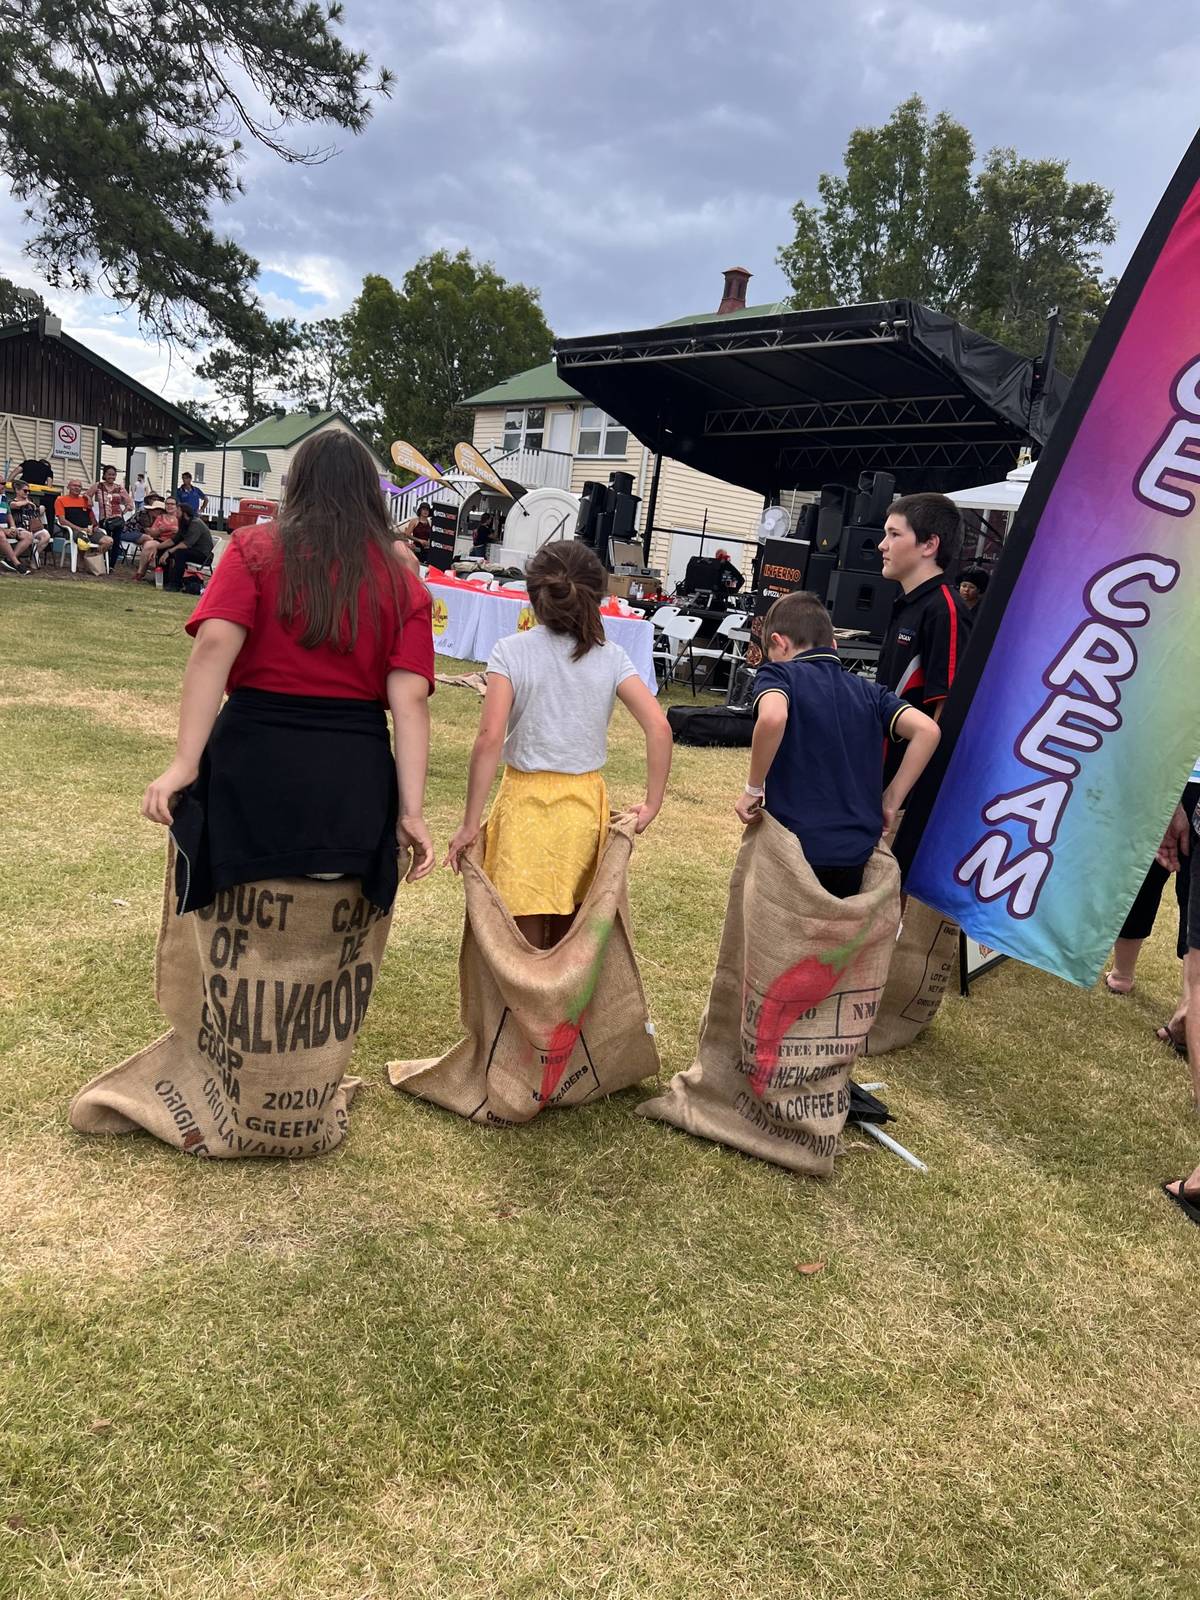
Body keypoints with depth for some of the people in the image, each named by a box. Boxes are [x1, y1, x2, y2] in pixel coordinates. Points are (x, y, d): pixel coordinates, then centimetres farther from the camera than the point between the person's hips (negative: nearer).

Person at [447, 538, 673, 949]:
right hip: (585, 804, 3)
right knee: (567, 944, 17)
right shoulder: (610, 657, 0)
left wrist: (469, 826, -11)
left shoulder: (511, 651, -7)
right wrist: (652, 804, 0)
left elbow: (489, 739, -15)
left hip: (525, 803, -3)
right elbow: (659, 728, -8)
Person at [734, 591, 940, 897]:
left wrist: (753, 788, -12)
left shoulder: (778, 673, -1)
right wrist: (891, 801, 5)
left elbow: (772, 717, -24)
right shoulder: (868, 691, 13)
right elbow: (927, 730, 0)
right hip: (856, 854, 4)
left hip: (794, 848, -4)